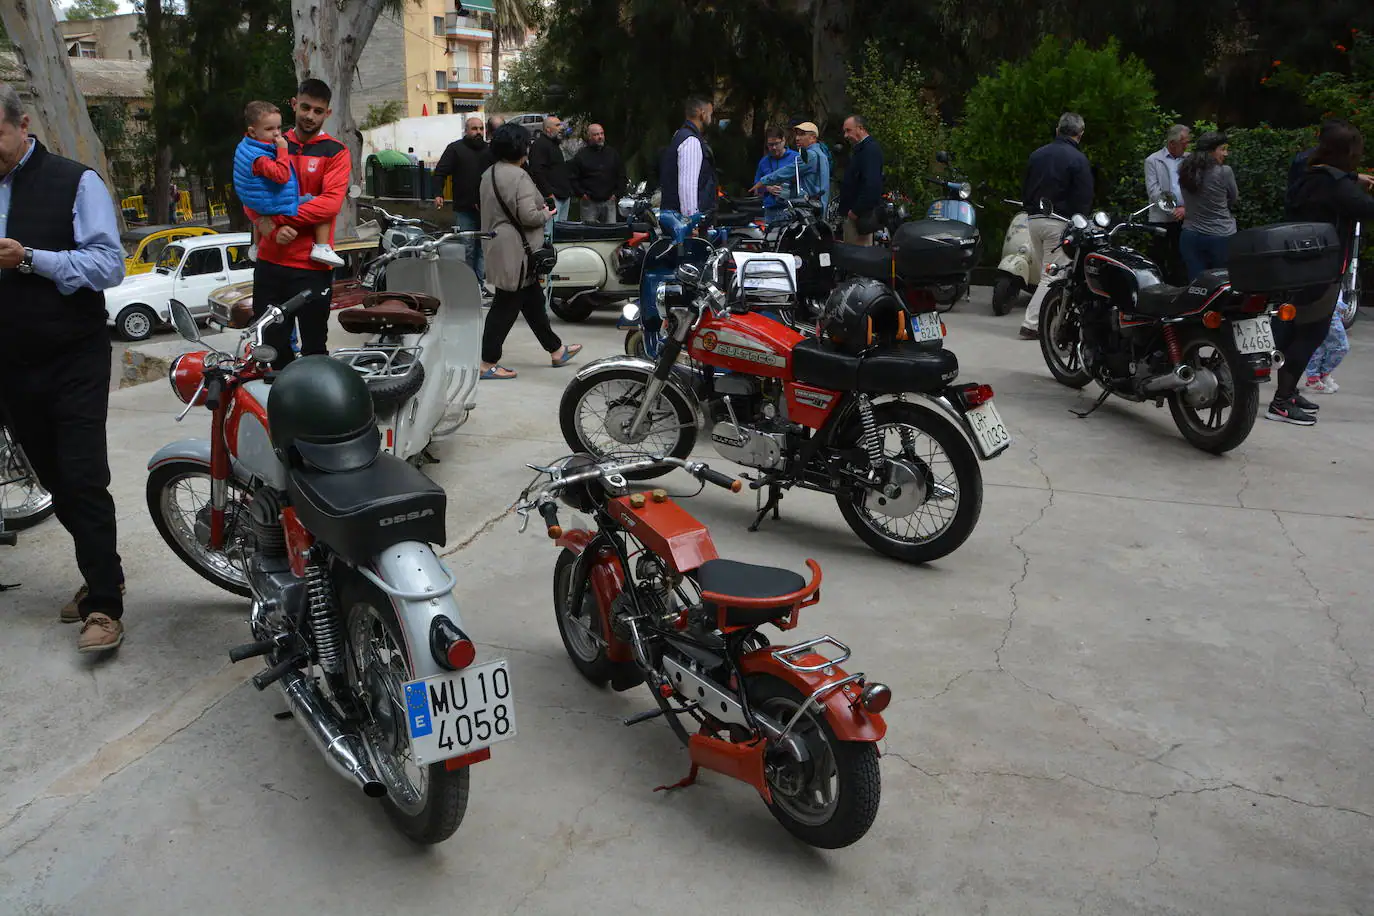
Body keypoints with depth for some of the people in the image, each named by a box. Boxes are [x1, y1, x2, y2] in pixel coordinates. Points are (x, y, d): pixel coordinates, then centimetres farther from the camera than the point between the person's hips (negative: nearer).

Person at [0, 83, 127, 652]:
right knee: (55, 480, 12)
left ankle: (104, 605, -2)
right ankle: (102, 574, 27)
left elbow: (109, 264, -12)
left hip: (73, 360, -5)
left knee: (83, 479, -8)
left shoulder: (74, 182, -4)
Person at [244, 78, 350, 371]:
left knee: (314, 347, 4)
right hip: (269, 261, 4)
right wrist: (270, 228, -13)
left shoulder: (335, 152, 0)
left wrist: (277, 218, -17)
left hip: (311, 266, -4)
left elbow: (330, 203, -14)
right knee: (271, 346, 10)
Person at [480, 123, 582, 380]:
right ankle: (488, 363, 2)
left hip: (499, 246, 11)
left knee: (533, 301, 18)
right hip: (515, 251, -11)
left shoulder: (490, 173, 12)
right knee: (506, 306, -3)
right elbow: (528, 215, -25)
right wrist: (546, 214, -4)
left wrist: (539, 209, 14)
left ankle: (556, 350, 30)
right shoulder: (518, 176, -19)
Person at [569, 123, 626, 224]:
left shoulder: (613, 154, 11)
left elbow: (621, 176, 16)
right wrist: (581, 194, -6)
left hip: (609, 202, 2)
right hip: (589, 203, -2)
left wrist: (617, 194, 6)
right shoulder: (581, 155, 2)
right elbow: (572, 177, 2)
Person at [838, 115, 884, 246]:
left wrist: (856, 210, -23)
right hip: (853, 212, 10)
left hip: (861, 214, -10)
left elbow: (871, 184, -25)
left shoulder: (870, 149, -13)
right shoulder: (860, 148, 20)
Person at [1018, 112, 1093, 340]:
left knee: (1041, 273, 14)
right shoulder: (1078, 160, -8)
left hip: (1035, 219, 6)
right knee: (1051, 276, -4)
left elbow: (1024, 191, 17)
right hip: (1060, 223, -6)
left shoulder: (1037, 155, 11)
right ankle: (1031, 323, -9)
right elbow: (1084, 199, -10)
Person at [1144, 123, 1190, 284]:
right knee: (1160, 260, 0)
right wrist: (1172, 210, -15)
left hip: (1185, 217, 3)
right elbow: (1153, 190, -7)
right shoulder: (1153, 160, 1)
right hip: (1162, 218, -3)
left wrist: (1185, 208, -11)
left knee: (1179, 260, 7)